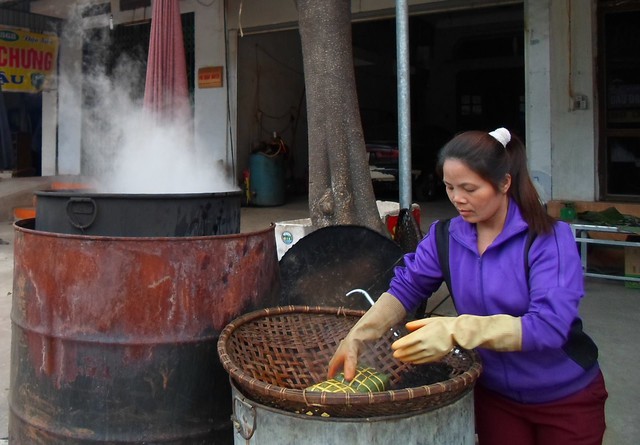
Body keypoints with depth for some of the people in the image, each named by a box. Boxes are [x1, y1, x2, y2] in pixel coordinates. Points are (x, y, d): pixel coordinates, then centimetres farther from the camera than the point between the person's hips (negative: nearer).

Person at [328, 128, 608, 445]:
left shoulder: (549, 238, -22)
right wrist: (357, 335, -26)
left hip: (566, 400, -3)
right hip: (495, 395, 3)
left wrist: (458, 331, -43)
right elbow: (406, 287, -11)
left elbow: (549, 325, -32)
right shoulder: (446, 237, -8)